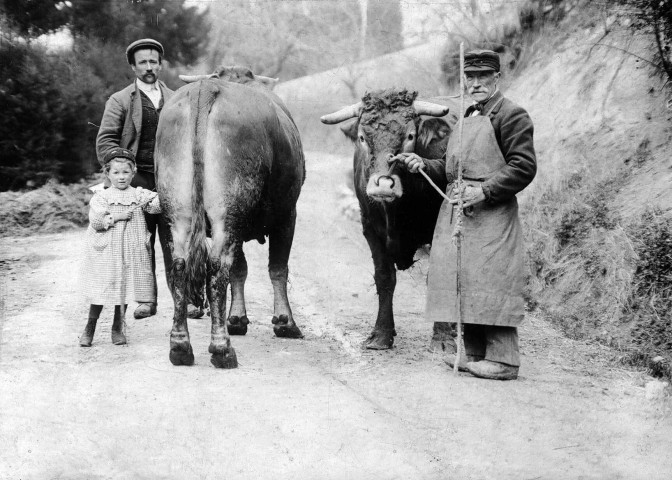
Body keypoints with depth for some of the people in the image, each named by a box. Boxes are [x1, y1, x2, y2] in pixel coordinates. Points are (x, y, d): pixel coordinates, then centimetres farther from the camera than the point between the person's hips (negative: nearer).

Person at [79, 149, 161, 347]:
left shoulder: (138, 195, 5)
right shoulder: (101, 197, 0)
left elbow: (157, 204, -8)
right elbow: (95, 221, -9)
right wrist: (116, 217, -15)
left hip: (131, 252, 2)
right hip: (106, 251, -2)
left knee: (124, 290, 6)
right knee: (100, 290, 1)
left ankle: (118, 328, 21)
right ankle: (89, 328, 16)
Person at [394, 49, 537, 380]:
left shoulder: (511, 115, -5)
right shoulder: (469, 117, 22)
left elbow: (524, 167, -14)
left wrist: (483, 192, -20)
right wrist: (424, 164, 7)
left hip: (492, 213, -9)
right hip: (458, 212, 9)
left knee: (491, 284, -10)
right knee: (465, 284, 10)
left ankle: (503, 359, -7)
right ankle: (476, 353, 18)